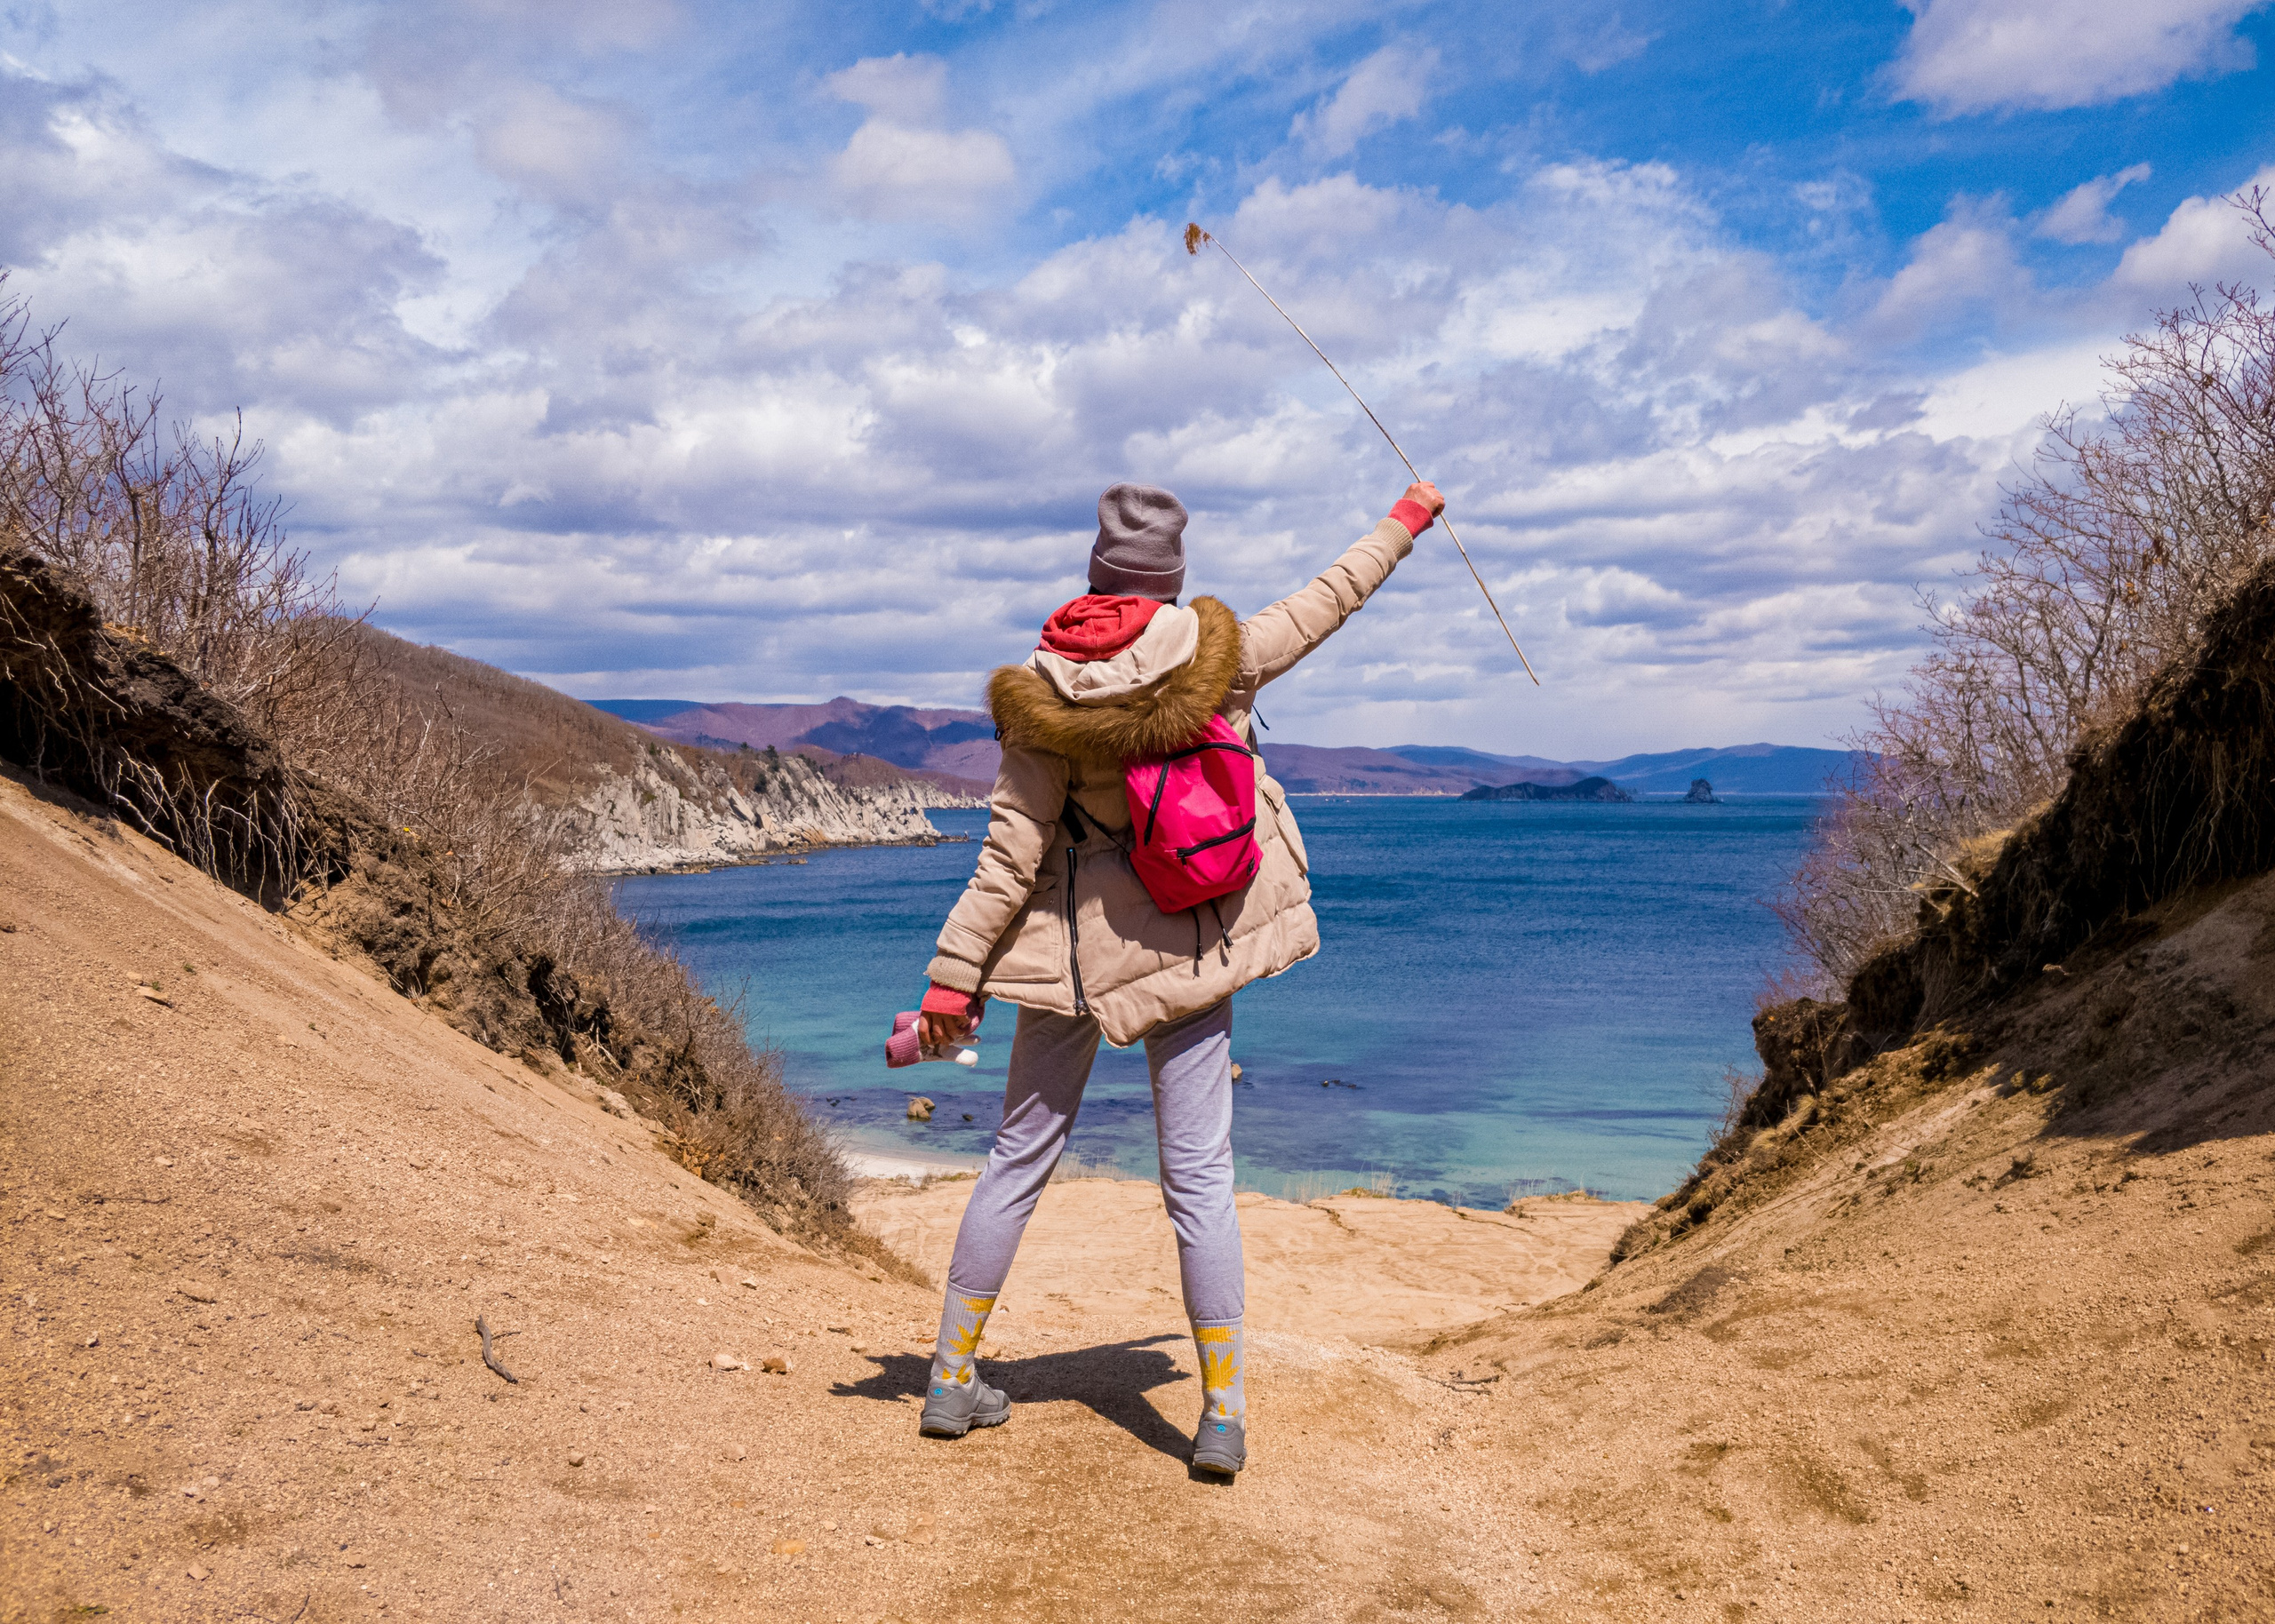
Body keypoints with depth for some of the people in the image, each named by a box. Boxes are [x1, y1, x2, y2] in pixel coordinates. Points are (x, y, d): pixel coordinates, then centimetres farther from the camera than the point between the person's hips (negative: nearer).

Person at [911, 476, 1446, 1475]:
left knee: (1020, 1158, 12)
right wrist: (1404, 521, 26)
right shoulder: (1221, 655, -6)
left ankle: (952, 1378, 21)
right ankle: (1223, 1415, 9)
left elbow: (1012, 849, -12)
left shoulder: (1050, 694, -10)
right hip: (1189, 949, 0)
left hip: (1078, 948, 0)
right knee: (1200, 1177, 5)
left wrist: (952, 972, -8)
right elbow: (1326, 603, 10)